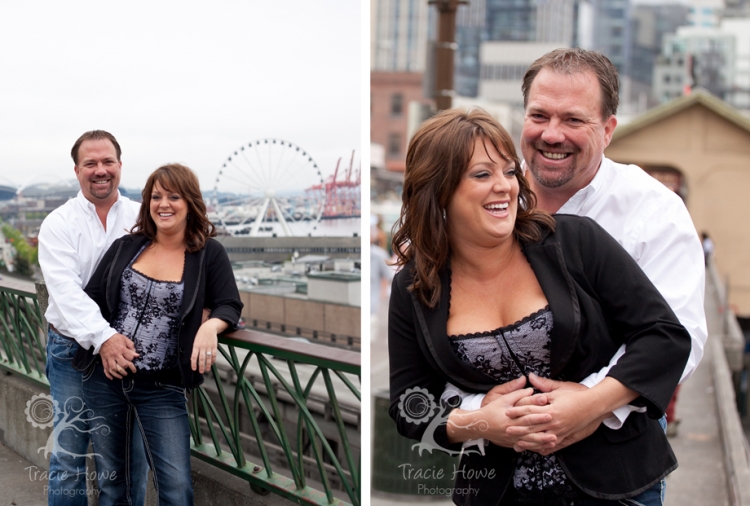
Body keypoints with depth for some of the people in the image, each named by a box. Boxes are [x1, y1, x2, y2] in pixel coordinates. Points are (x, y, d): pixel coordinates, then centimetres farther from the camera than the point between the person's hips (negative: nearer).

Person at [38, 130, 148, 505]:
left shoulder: (142, 218, 5)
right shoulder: (59, 224, -2)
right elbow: (65, 289, -16)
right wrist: (103, 337, -30)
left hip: (129, 349, 2)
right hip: (74, 347, -2)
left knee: (133, 452, 8)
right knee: (70, 453, 2)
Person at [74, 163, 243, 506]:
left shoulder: (208, 255, 0)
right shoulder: (125, 247, 6)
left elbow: (229, 306, -4)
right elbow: (91, 299, 8)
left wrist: (211, 325, -25)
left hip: (161, 388, -2)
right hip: (105, 377, 3)